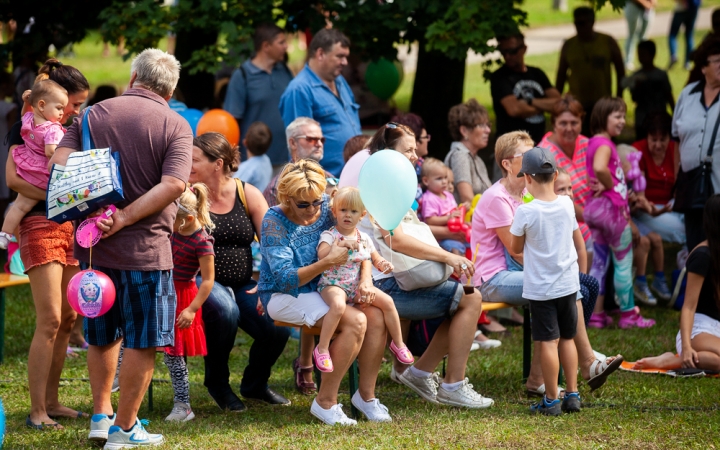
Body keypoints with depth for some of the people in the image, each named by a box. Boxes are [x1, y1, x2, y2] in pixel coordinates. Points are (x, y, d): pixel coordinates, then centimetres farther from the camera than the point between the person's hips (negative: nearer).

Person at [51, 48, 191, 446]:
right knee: (142, 342, 5)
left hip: (93, 246, 4)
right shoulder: (175, 126, -3)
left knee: (103, 336, 21)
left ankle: (101, 414, 24)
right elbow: (173, 184, -18)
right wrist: (124, 218, -19)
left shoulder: (93, 115, 7)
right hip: (145, 248, -4)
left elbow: (59, 162, -8)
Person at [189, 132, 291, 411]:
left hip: (242, 284, 3)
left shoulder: (248, 194, 3)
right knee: (224, 309, -37)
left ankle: (255, 383, 16)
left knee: (278, 329, -20)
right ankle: (217, 383, -7)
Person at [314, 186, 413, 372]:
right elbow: (321, 254, -28)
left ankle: (398, 343, 11)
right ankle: (322, 349, -25)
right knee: (338, 305, -38)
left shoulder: (364, 238, 9)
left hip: (357, 286, 6)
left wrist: (383, 265, -5)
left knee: (387, 301, -10)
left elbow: (376, 259, 19)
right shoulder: (329, 235, -8)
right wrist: (341, 244, -40)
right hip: (332, 285, -6)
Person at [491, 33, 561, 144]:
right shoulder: (499, 77, -4)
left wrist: (530, 102, -12)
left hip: (539, 142, 5)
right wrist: (543, 106, -2)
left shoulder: (537, 74, 13)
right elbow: (514, 109, -18)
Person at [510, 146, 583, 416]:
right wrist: (581, 272, 21)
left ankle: (551, 401, 3)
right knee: (567, 338, 15)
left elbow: (516, 248, -3)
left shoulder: (526, 212, -16)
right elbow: (580, 243, 9)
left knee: (548, 342, -1)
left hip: (540, 289, -5)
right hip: (568, 284, 5)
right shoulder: (566, 204, -1)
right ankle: (572, 395, 17)